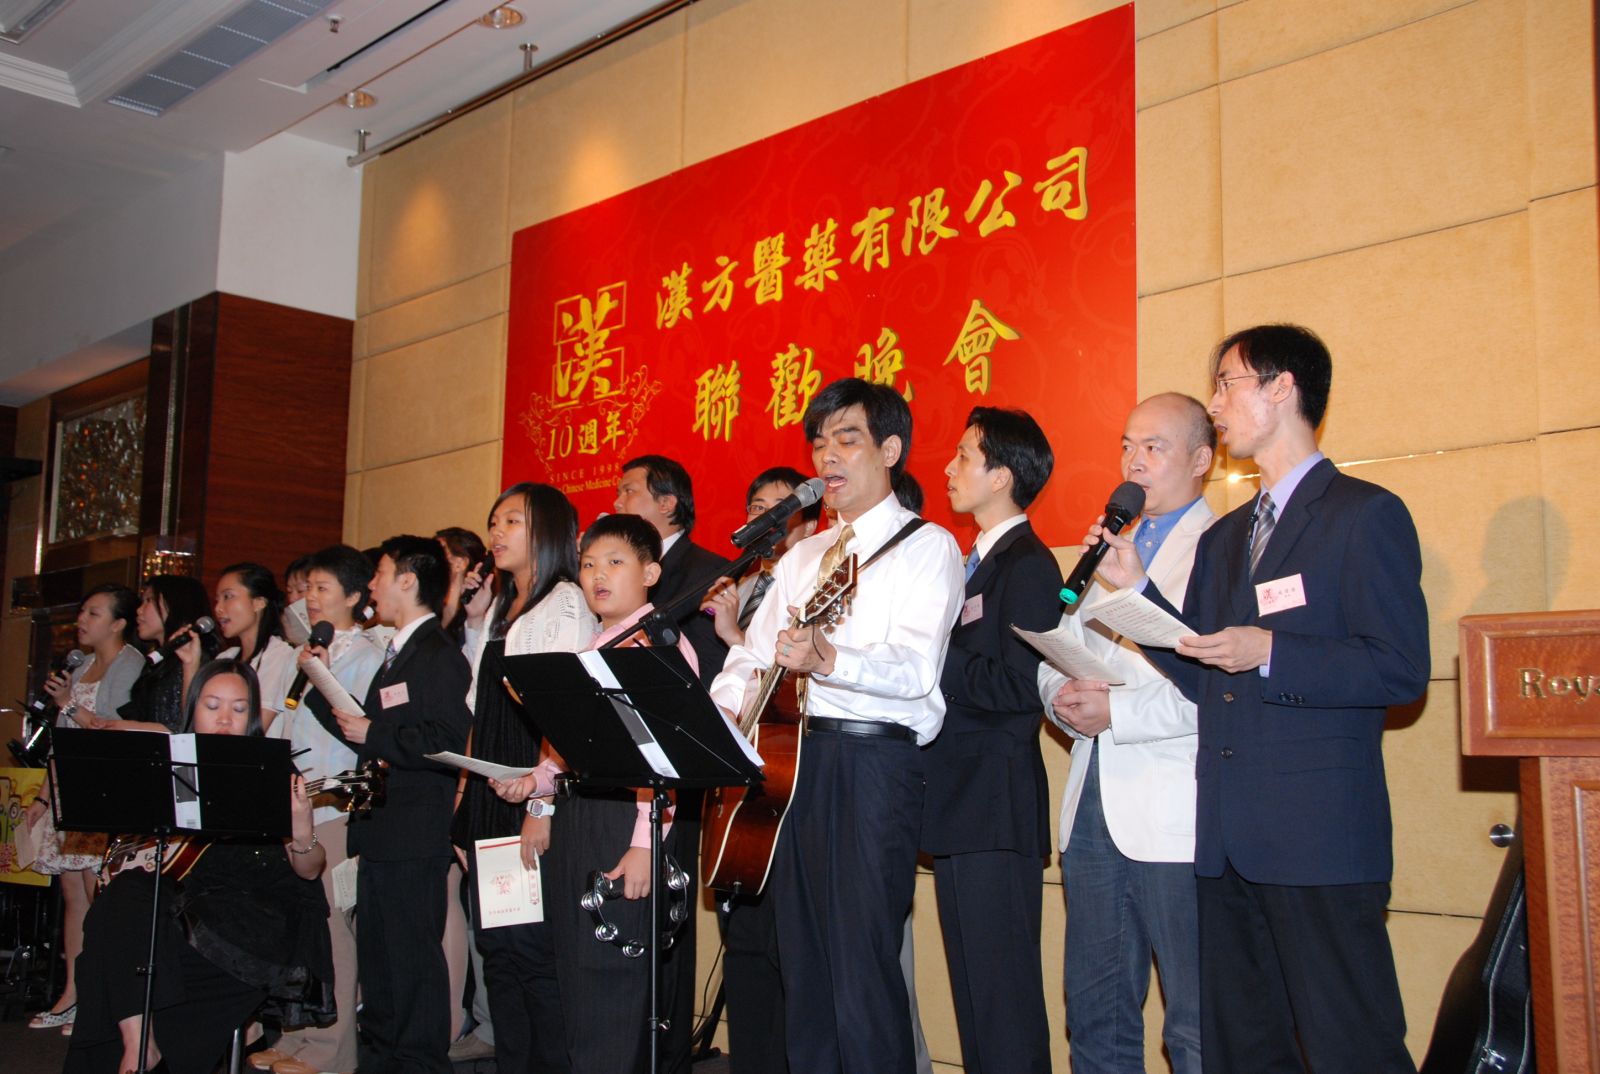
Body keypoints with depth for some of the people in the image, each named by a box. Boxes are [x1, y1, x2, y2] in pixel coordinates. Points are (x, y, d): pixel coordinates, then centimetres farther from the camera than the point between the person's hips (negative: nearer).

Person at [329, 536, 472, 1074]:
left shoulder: (439, 655, -14)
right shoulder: (399, 652, 18)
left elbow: (448, 742, -24)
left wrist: (372, 734, -17)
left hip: (414, 837, -10)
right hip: (380, 831, 10)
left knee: (414, 958, -2)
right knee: (377, 955, 19)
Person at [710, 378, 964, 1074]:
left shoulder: (926, 546, -1)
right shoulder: (801, 558, 21)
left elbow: (916, 667, -16)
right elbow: (752, 655, 19)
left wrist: (827, 660, -33)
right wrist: (722, 715, -1)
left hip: (874, 761, -7)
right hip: (793, 758, 7)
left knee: (863, 971, -8)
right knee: (802, 963, 12)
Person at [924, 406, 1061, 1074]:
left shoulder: (1028, 565, -10)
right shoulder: (976, 563, 18)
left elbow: (1018, 685, -20)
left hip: (998, 806, -10)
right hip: (960, 804, 10)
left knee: (1004, 998, -4)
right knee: (972, 993, 15)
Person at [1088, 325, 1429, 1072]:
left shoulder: (1365, 515, -4)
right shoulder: (1223, 539, 19)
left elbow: (1401, 671, -11)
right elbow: (1204, 680, 14)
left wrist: (1272, 653, -20)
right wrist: (1138, 587, 5)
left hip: (1319, 834, -8)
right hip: (1229, 839, 8)